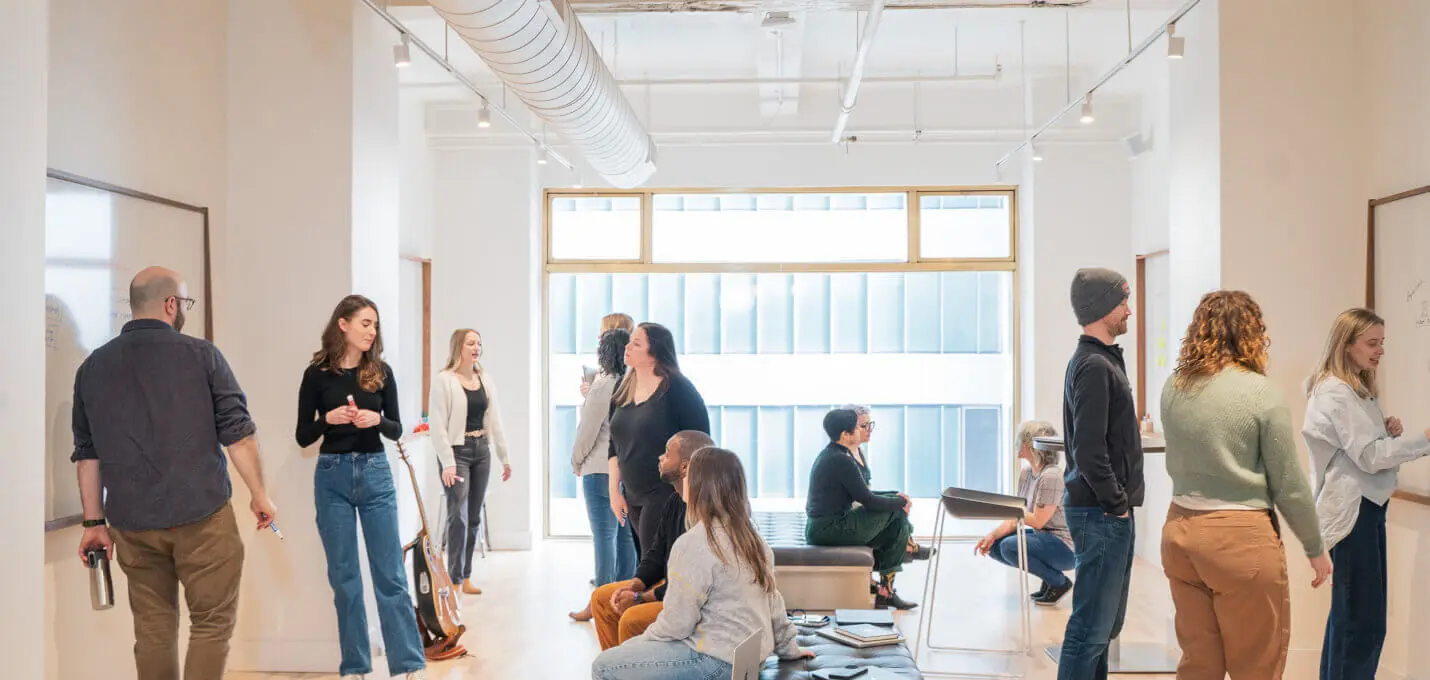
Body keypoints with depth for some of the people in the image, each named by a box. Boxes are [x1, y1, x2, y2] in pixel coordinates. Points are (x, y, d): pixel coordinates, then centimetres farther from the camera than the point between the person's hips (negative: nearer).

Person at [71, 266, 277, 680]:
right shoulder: (200, 354, -5)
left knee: (152, 629, 13)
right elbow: (237, 433, -6)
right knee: (213, 622, 5)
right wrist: (259, 494, 3)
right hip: (201, 514, -4)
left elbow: (87, 453, 10)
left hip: (131, 522, 4)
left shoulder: (92, 367, 8)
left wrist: (94, 522, 15)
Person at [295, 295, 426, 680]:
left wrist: (377, 420, -14)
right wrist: (327, 419, -17)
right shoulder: (317, 374, -2)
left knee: (390, 574, 1)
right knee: (344, 577, 6)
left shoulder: (380, 371, 2)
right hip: (332, 477, -1)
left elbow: (397, 430, 6)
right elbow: (303, 437, 1)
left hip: (375, 474, 1)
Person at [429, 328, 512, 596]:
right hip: (457, 451, -6)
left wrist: (504, 456, 12)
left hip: (481, 451, 6)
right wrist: (447, 463, -18)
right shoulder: (444, 380, -8)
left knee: (474, 516, 8)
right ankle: (454, 580, -4)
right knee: (458, 516, -10)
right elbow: (438, 425, -12)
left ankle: (466, 577, 16)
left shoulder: (485, 379, 11)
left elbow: (494, 420, 14)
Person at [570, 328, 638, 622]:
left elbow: (587, 431, -10)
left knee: (604, 535, -3)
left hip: (602, 469, -6)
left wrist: (576, 462, 5)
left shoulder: (603, 386, -14)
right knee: (626, 535, 11)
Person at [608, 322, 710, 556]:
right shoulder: (623, 389, 10)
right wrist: (614, 491, 11)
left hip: (666, 493, -7)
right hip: (633, 497, 7)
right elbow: (615, 447, 16)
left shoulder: (676, 388, -10)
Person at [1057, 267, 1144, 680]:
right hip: (1101, 513, -10)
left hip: (1107, 511, 10)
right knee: (1092, 627, -5)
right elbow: (1089, 450, -23)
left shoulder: (1098, 360, 15)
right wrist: (1116, 503, -13)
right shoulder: (1095, 366, -16)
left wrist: (1119, 500, 14)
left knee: (1105, 622, 16)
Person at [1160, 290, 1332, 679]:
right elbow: (1289, 485, -6)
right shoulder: (1261, 393, -12)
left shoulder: (1172, 390, 2)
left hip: (1179, 530, 5)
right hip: (1241, 537, -5)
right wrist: (1315, 548, 5)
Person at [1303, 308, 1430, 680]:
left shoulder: (1361, 389, 15)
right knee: (1363, 618, -7)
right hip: (1351, 509, -10)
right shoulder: (1334, 392, -16)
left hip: (1368, 505, 10)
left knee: (1349, 612, 14)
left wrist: (1390, 430, 1)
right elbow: (1369, 456, -20)